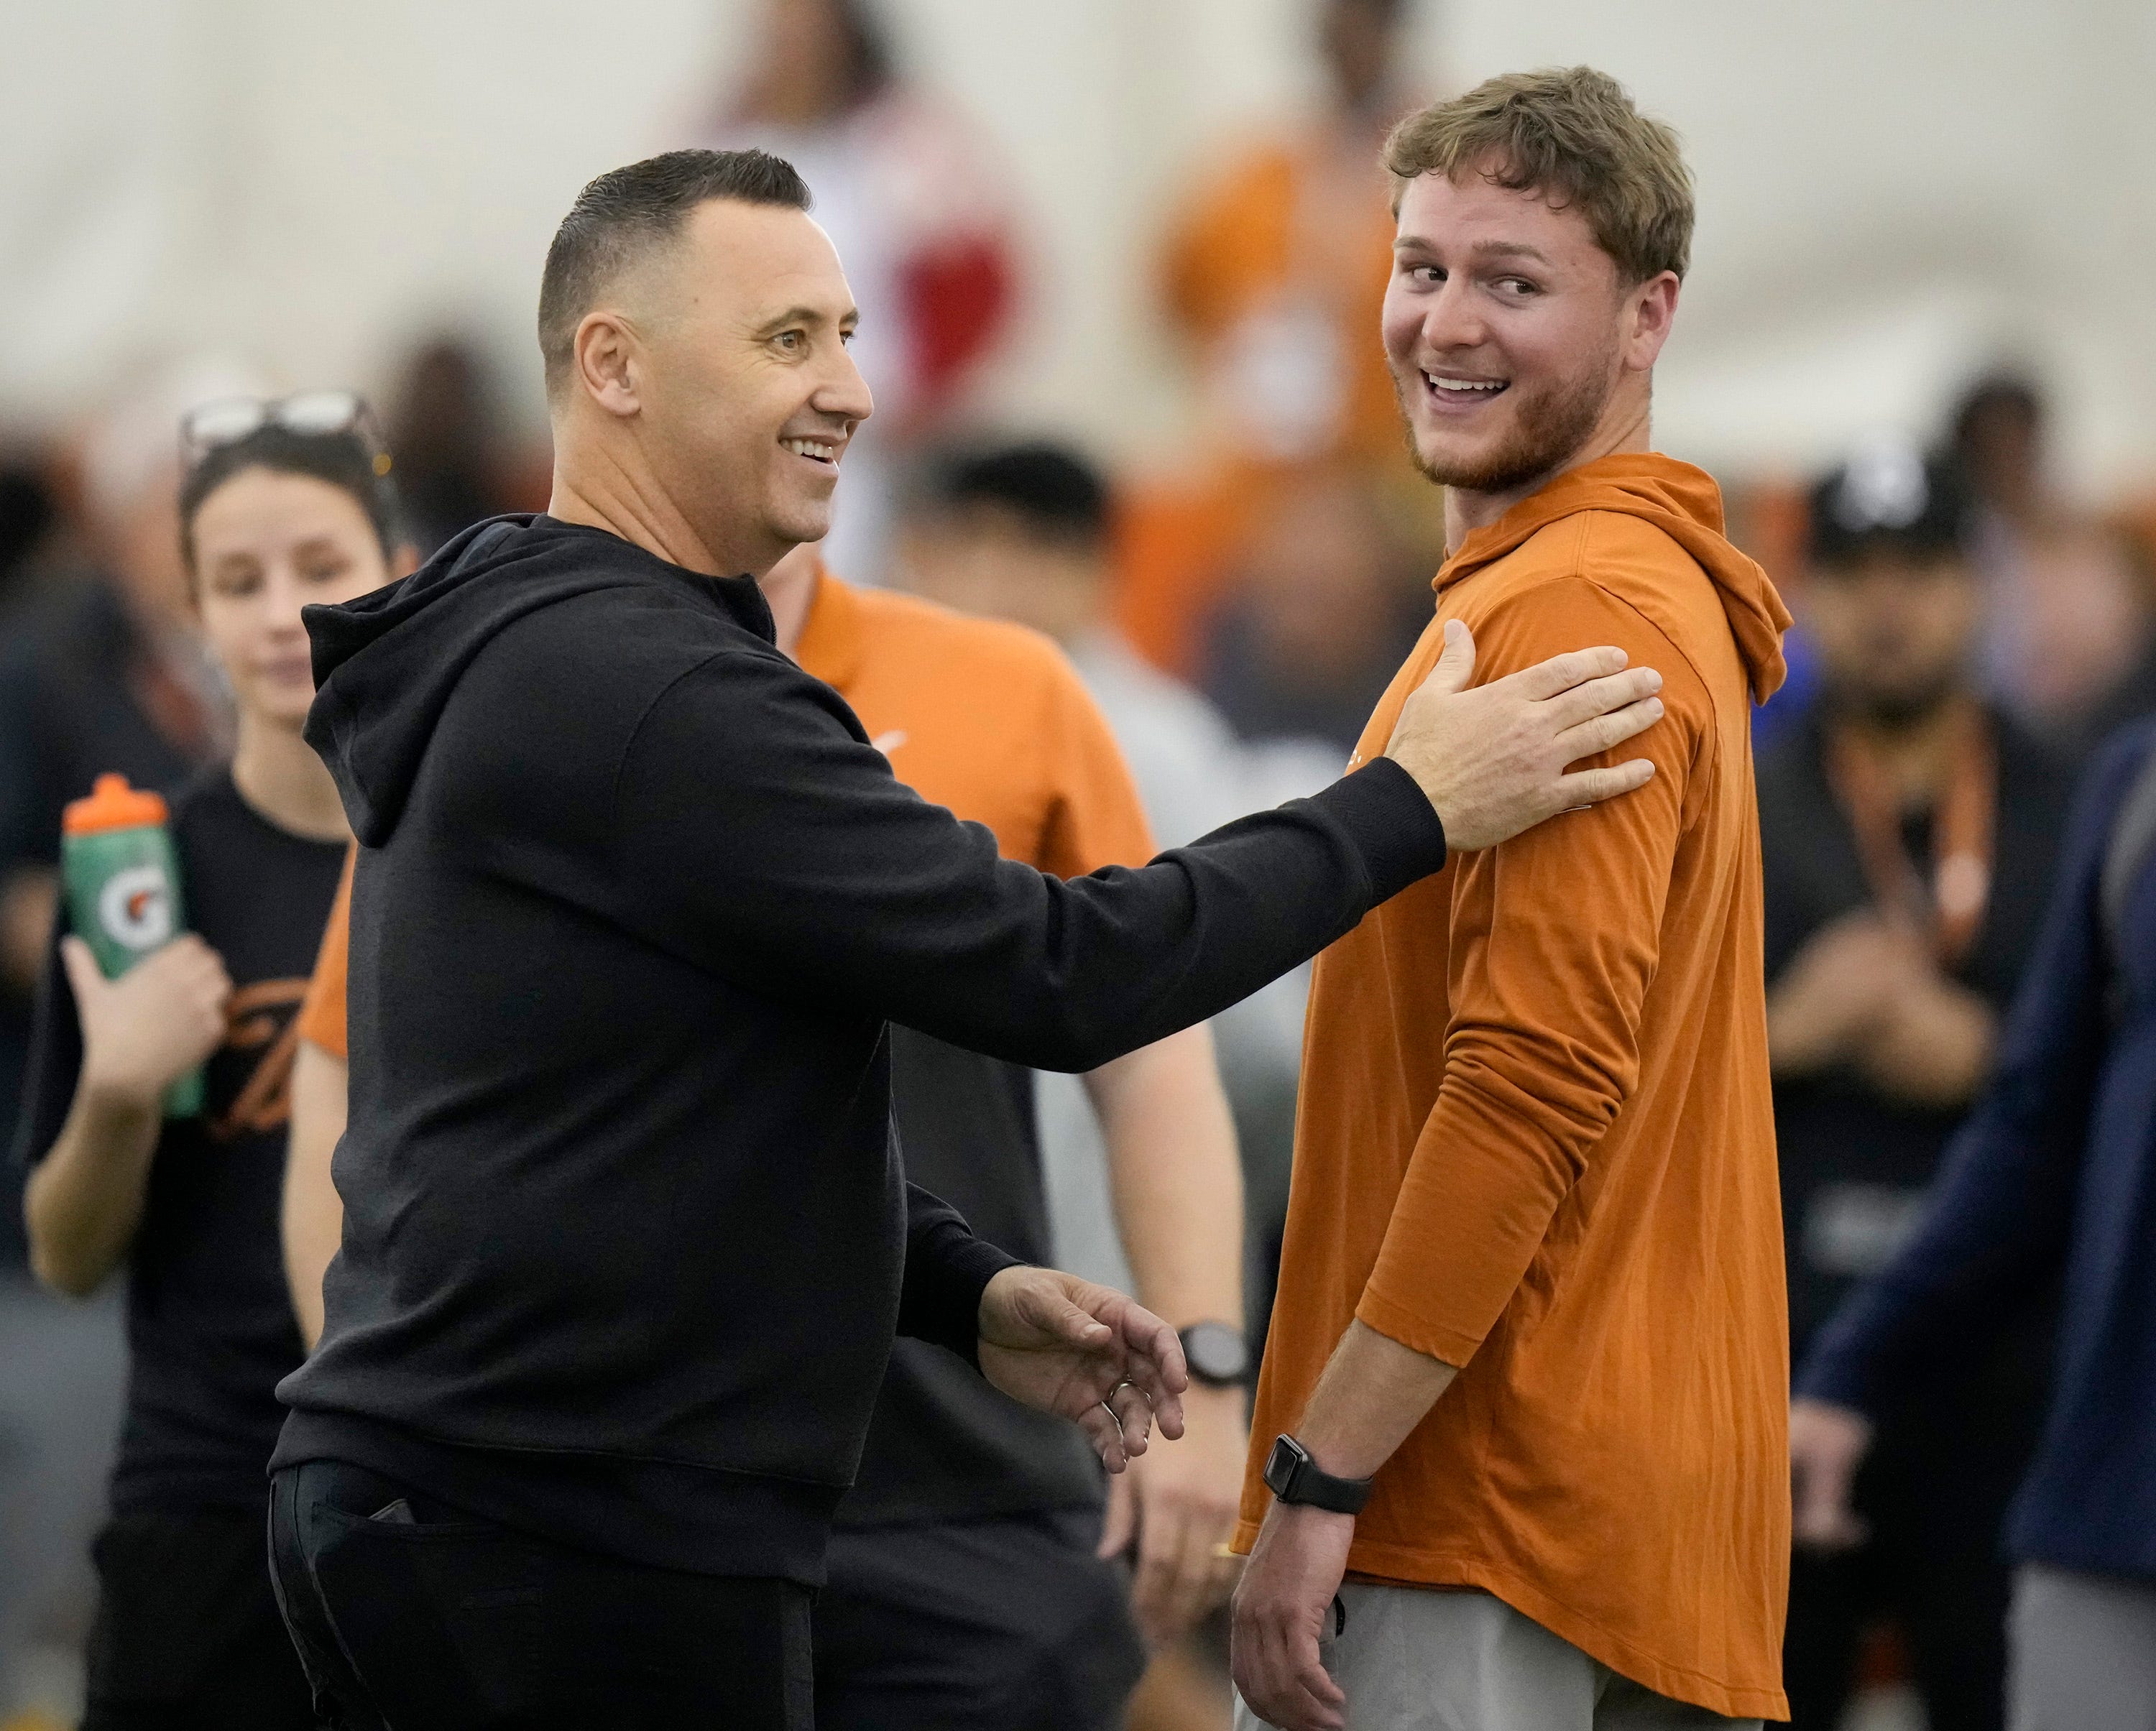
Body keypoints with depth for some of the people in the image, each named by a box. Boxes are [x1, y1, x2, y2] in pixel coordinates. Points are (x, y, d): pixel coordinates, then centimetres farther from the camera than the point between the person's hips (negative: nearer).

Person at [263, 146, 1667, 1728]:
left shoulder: (520, 655, 17)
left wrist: (967, 1295, 12)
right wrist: (1412, 810, -10)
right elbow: (1055, 974, -19)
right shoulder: (645, 700, -17)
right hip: (572, 1553, -11)